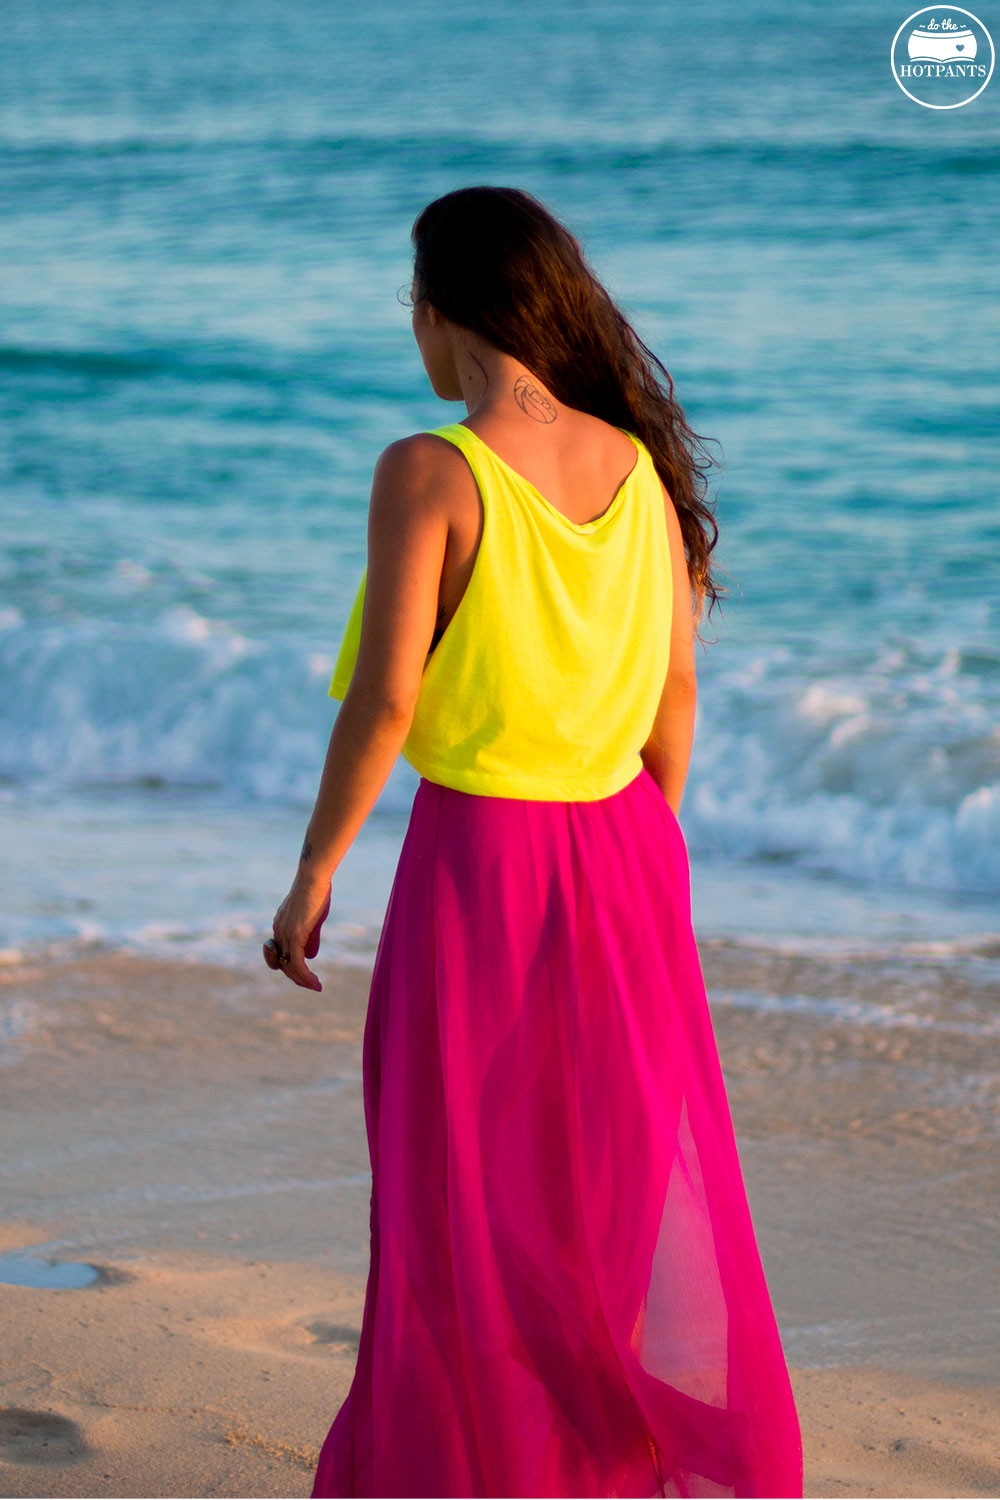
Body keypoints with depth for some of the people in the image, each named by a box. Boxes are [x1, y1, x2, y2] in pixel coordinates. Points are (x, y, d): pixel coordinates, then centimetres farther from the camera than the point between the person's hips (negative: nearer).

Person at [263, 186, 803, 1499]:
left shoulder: (429, 473, -17)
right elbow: (678, 684, 6)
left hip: (479, 862, -5)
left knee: (470, 1196, 9)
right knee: (633, 1178, 17)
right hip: (622, 852, 6)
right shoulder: (635, 465, 0)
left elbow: (384, 700, -19)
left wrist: (313, 873, -9)